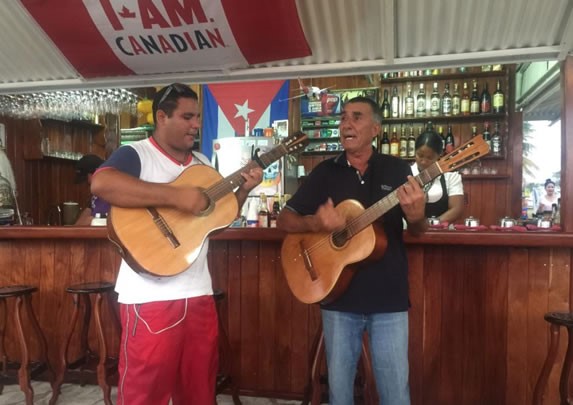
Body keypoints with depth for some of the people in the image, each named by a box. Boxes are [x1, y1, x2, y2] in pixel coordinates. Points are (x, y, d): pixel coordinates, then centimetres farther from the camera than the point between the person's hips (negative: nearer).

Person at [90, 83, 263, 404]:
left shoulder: (203, 163, 15)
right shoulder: (136, 154, -8)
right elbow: (101, 183, -30)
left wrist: (243, 190, 4)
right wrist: (176, 196, -28)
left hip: (199, 293, 7)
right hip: (152, 297, -6)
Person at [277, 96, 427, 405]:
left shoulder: (397, 169, 0)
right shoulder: (325, 172, 2)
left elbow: (418, 232, 3)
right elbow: (284, 220, 2)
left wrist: (416, 217, -22)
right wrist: (315, 223, -19)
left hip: (389, 298, -1)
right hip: (339, 298, 1)